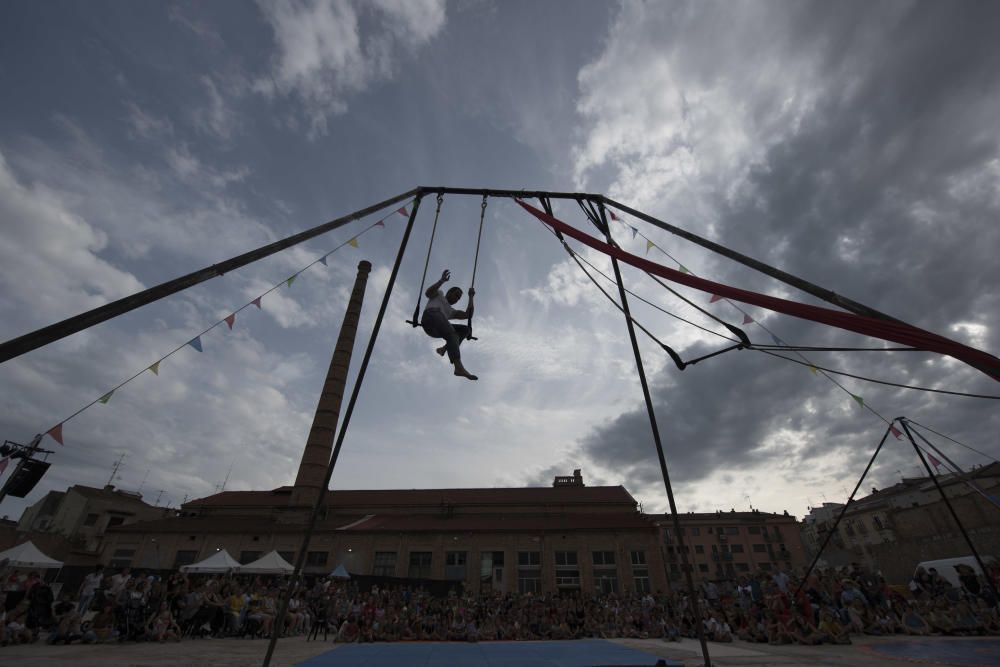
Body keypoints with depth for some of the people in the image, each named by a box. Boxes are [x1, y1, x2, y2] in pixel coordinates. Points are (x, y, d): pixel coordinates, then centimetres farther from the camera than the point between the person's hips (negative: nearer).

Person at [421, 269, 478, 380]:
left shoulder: (451, 312, 40)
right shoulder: (438, 294, 29)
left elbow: (468, 315, 26)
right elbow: (428, 292, 6)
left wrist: (471, 297, 25)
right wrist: (442, 281, 0)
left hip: (436, 330, 7)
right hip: (430, 316, -7)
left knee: (465, 329, -4)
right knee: (452, 334, -31)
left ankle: (444, 348, -18)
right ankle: (459, 367, -49)